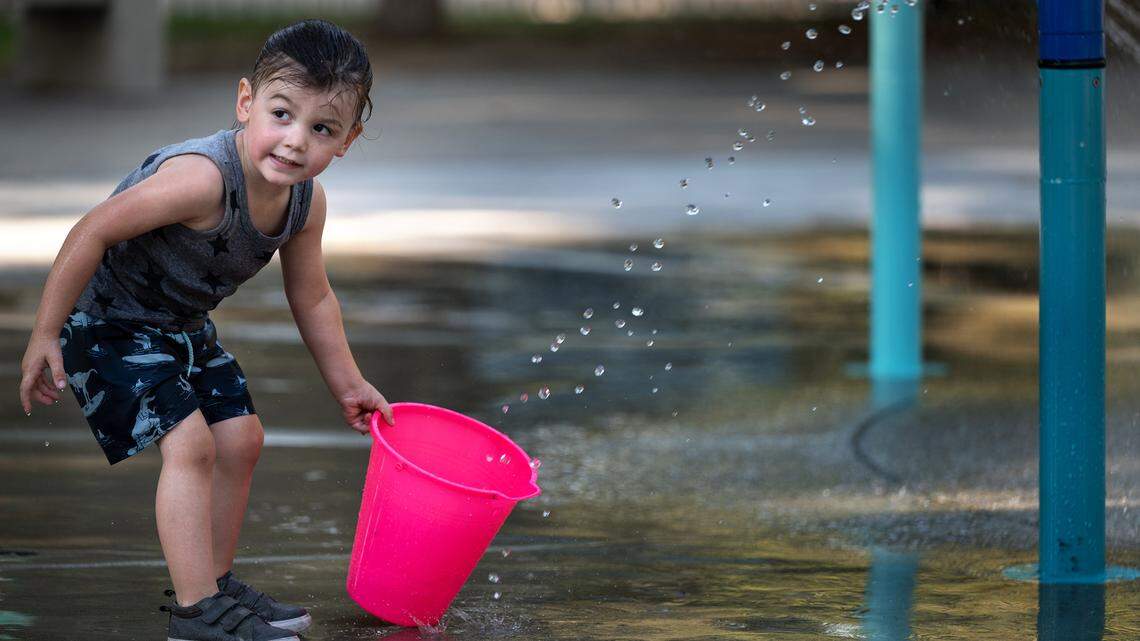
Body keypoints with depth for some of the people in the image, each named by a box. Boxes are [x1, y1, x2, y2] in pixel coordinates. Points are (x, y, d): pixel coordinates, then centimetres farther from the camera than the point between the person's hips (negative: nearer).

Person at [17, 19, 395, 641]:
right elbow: (91, 233, -30)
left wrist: (347, 386, 15)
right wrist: (45, 339, -23)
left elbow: (312, 298, 8)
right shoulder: (202, 178, -37)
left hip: (182, 326, 9)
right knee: (190, 442, -18)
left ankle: (212, 581, 26)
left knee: (240, 438, 11)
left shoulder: (307, 202, -11)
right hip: (108, 320, -9)